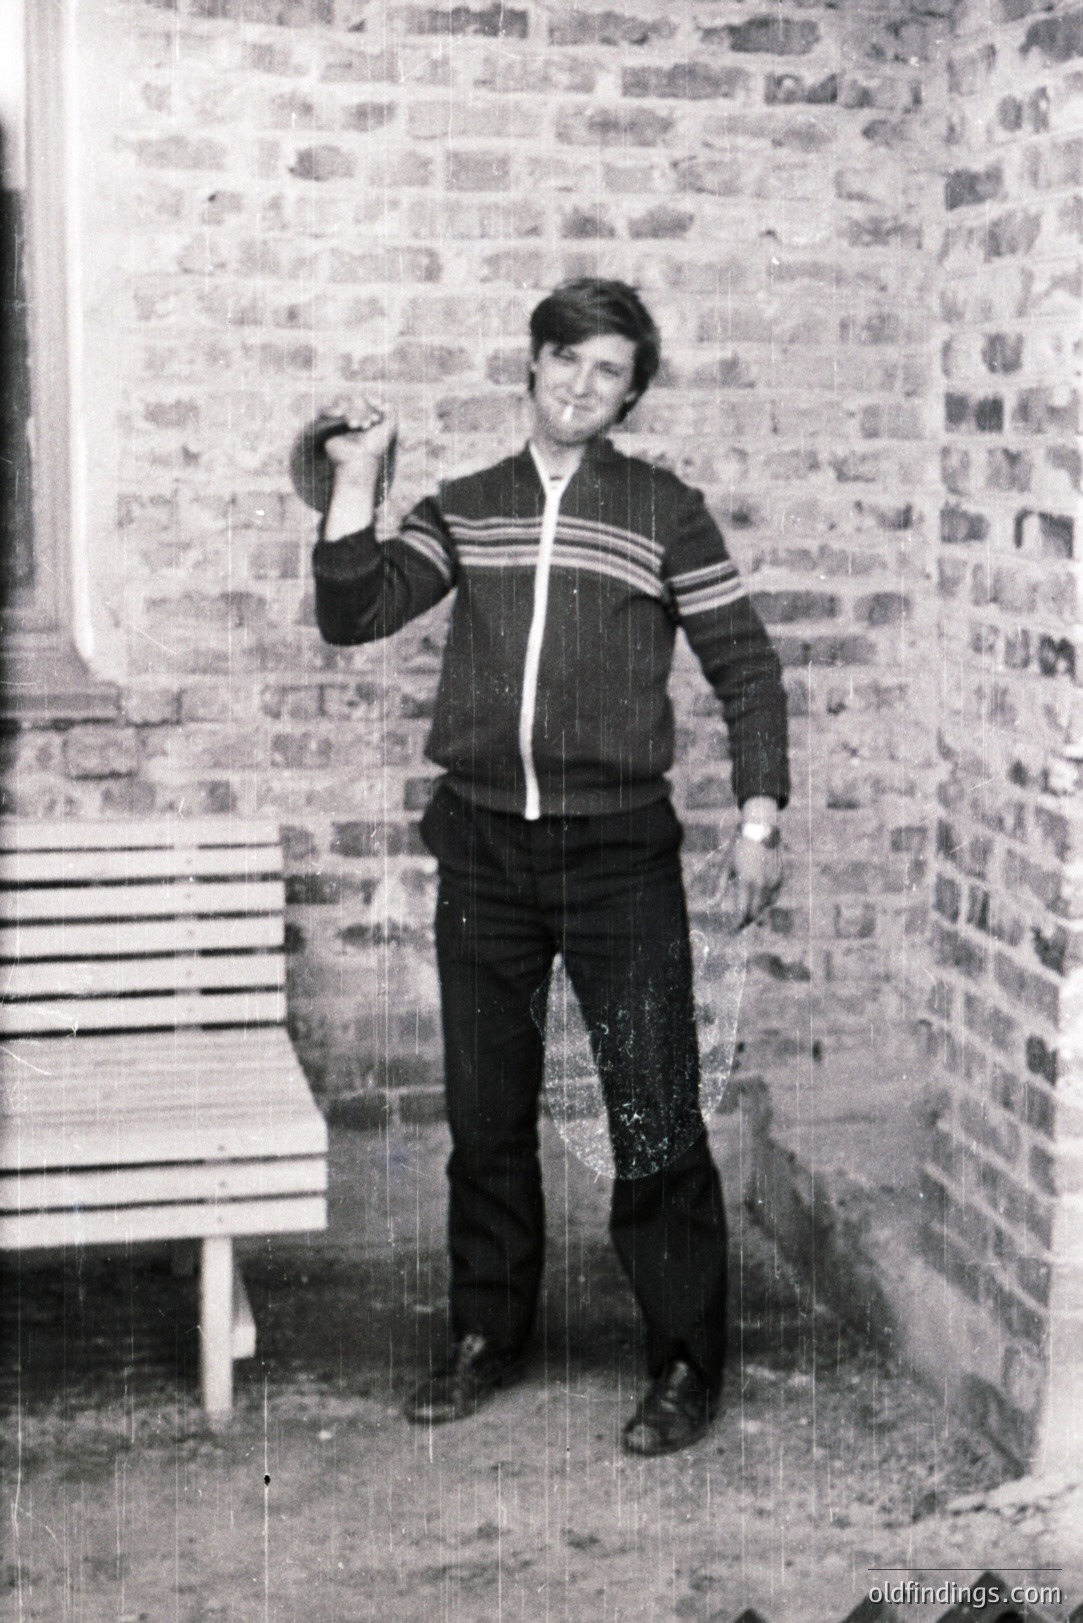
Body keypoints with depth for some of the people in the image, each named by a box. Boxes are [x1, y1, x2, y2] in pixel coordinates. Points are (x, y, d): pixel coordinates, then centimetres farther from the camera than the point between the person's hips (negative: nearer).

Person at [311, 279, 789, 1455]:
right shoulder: (463, 510, 11)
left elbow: (744, 664, 3)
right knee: (486, 1114, 13)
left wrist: (758, 816, -4)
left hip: (620, 852, -3)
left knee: (655, 1119, -3)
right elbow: (354, 612, -1)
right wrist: (355, 478, -7)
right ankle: (487, 1337, 29)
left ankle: (686, 1367, 10)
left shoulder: (665, 511, 2)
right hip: (483, 850, 3)